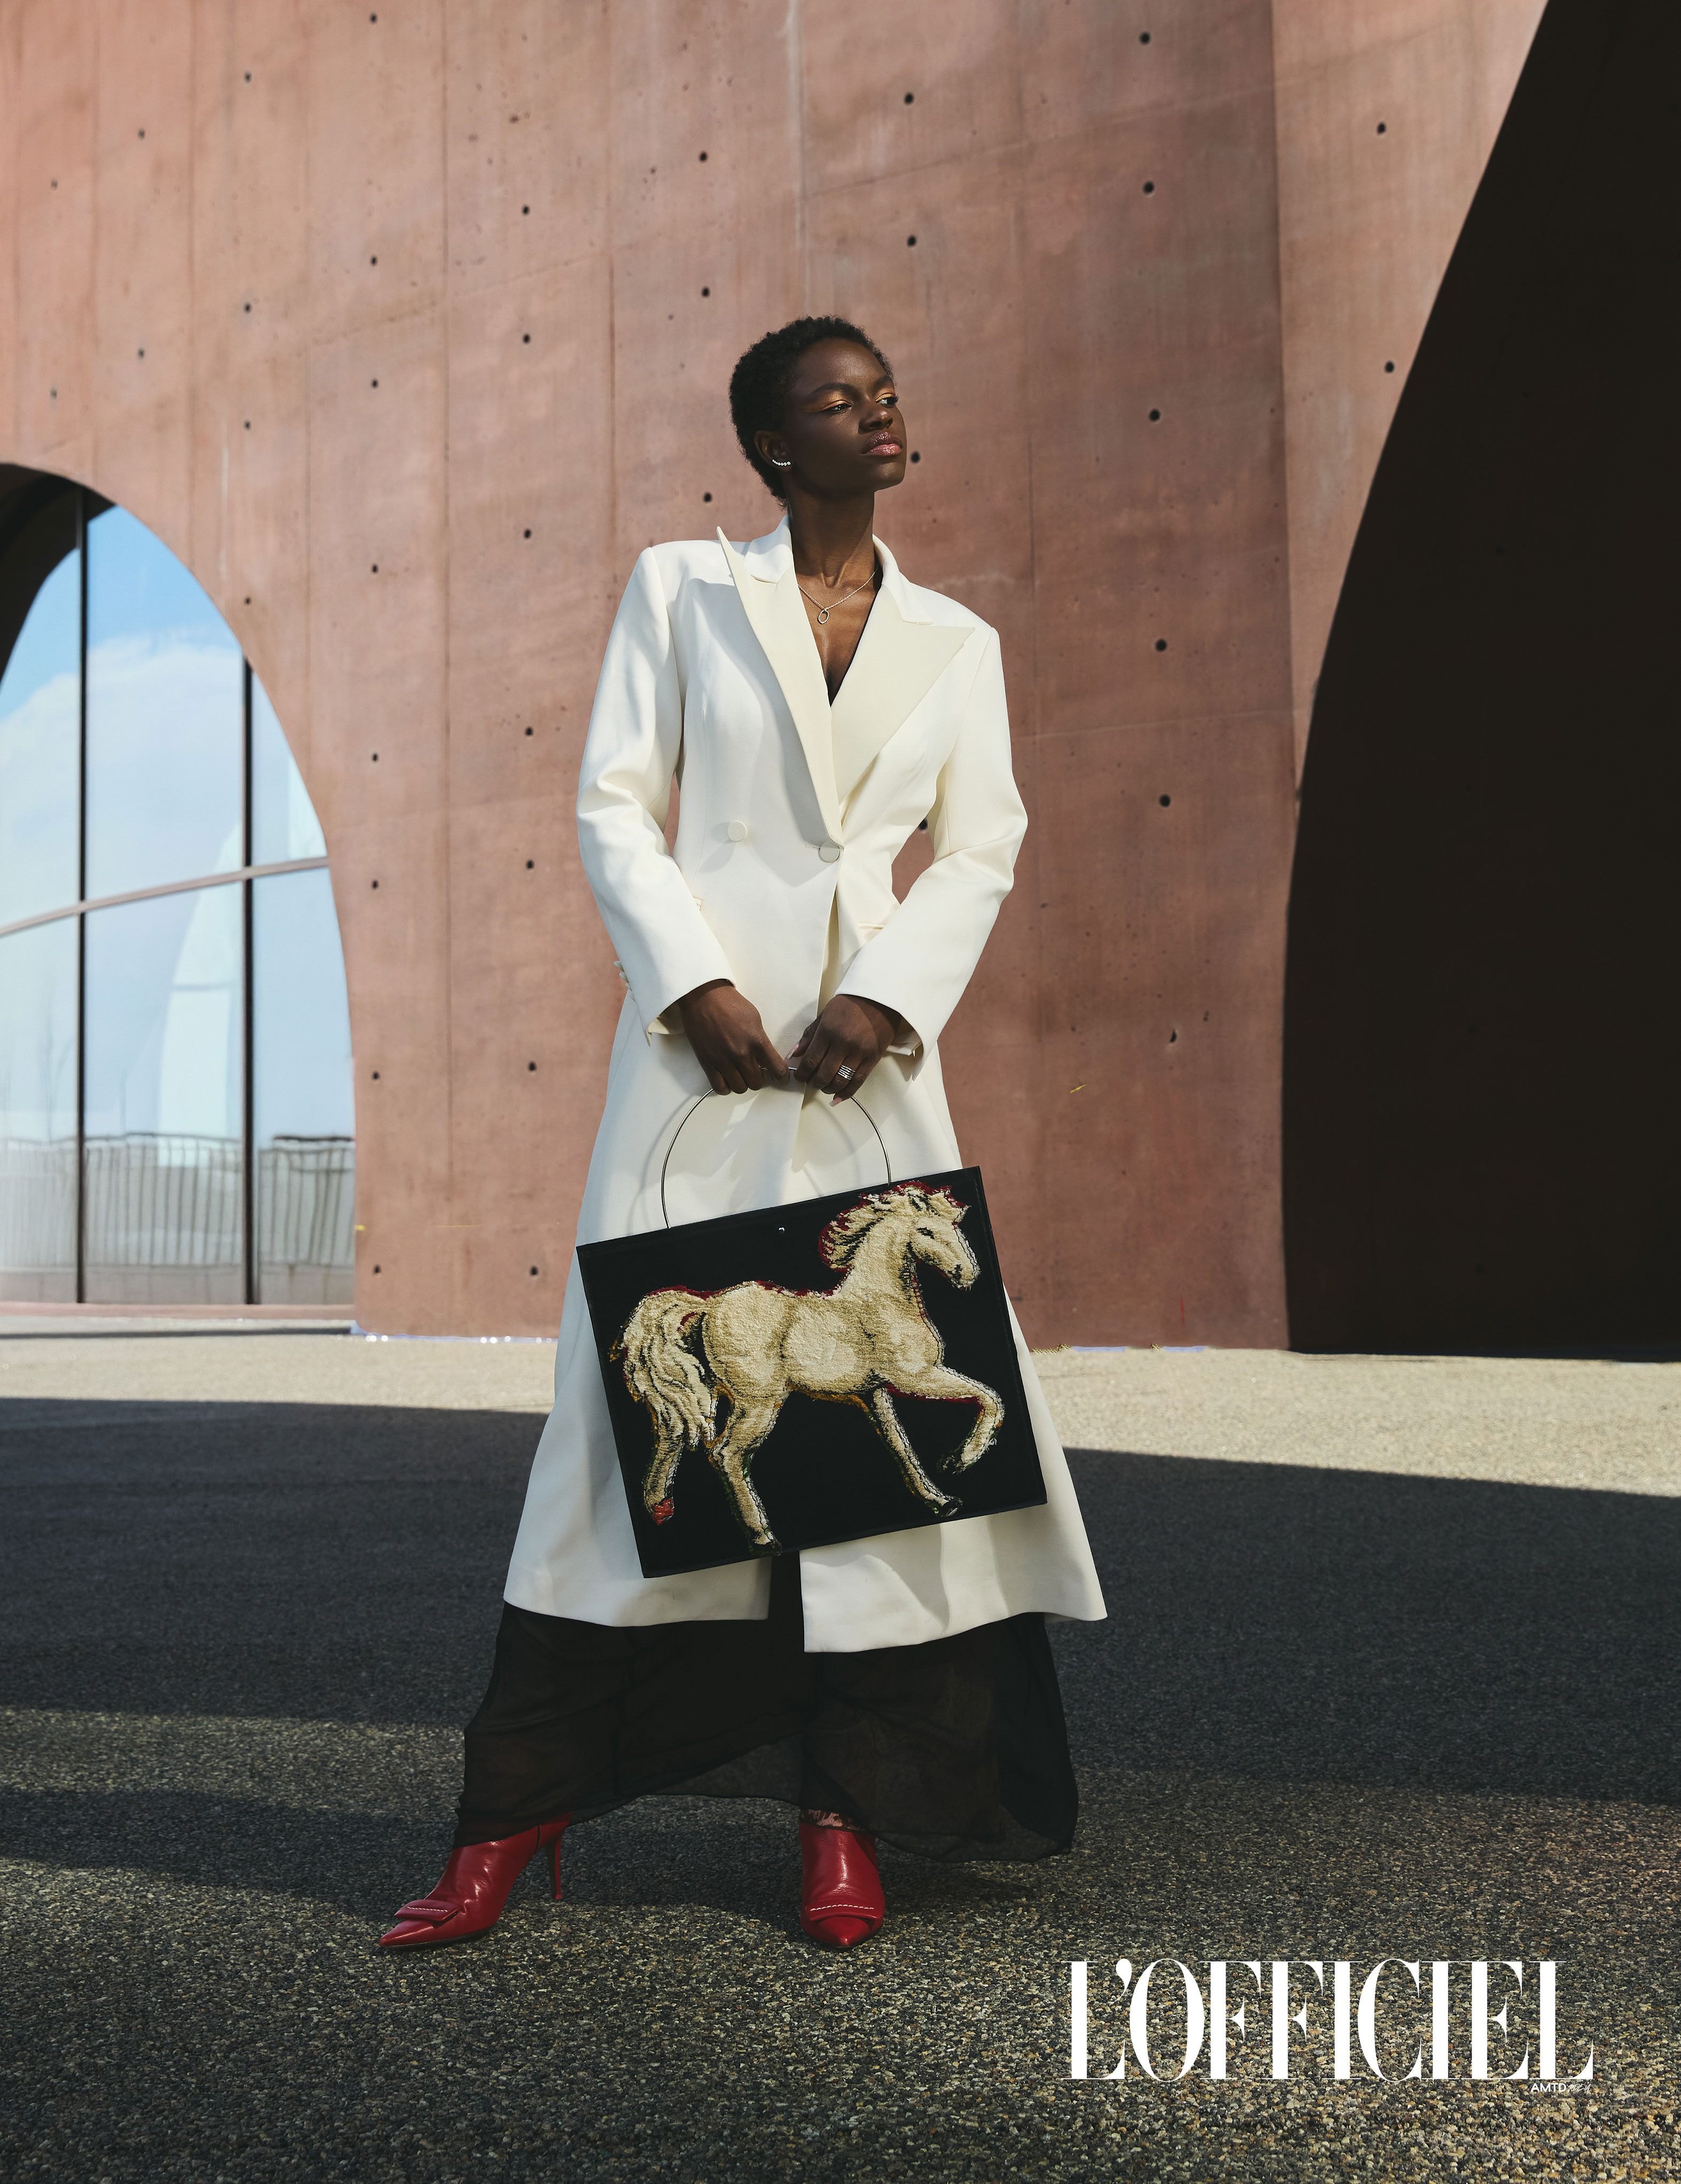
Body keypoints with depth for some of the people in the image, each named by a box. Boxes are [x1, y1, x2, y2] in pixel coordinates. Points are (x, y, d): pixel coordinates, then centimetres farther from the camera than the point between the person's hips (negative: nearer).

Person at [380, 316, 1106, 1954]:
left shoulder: (955, 641, 15)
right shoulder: (681, 589, 9)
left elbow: (979, 852, 8)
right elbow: (615, 806, 2)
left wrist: (889, 1001, -9)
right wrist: (693, 986, -11)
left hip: (869, 1050, 2)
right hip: (701, 1034, -2)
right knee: (637, 1385, -3)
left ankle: (848, 1813, 11)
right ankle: (519, 1809, 8)